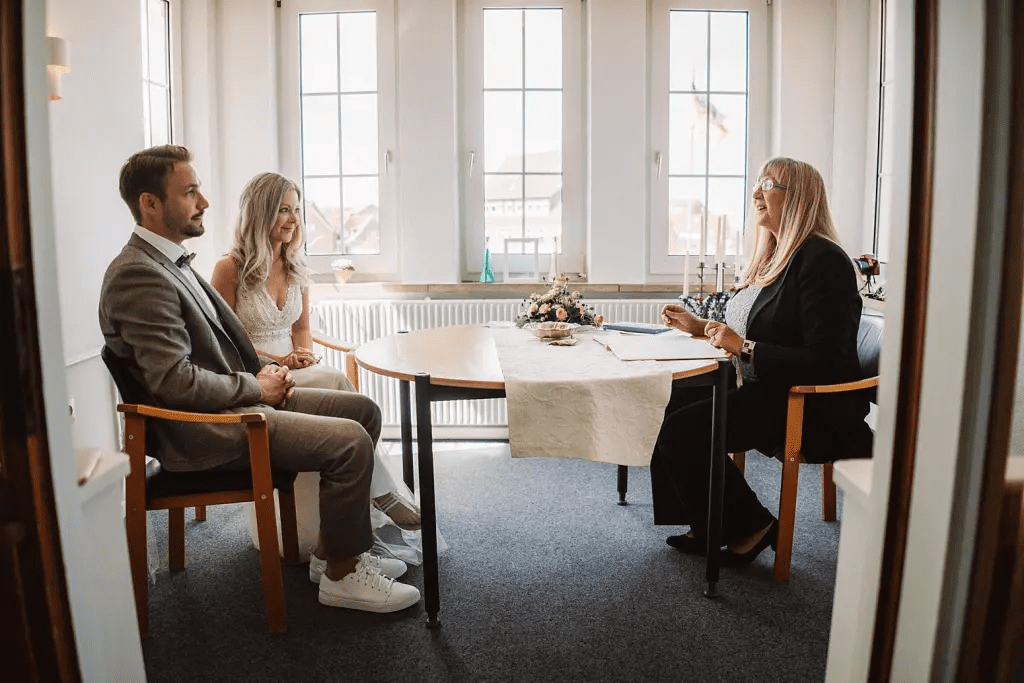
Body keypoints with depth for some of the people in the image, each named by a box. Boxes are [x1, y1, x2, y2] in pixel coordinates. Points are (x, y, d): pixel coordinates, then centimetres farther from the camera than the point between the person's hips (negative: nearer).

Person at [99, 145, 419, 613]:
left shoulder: (170, 262, 14)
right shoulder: (138, 275, -18)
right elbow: (175, 381, -24)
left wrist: (261, 372, 4)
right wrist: (257, 387, -12)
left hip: (236, 399, 11)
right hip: (202, 432, -10)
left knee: (363, 411, 7)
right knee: (350, 441, -20)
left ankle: (332, 551, 13)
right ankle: (341, 575, -1)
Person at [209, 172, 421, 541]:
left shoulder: (296, 269, 12)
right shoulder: (230, 269, -6)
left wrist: (303, 354, -3)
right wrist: (277, 360, -18)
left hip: (292, 369, 6)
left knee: (332, 382, -28)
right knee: (335, 383, -30)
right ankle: (382, 493, -23)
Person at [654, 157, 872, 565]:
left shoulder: (822, 260, -18)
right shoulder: (776, 255, 13)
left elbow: (823, 362, -24)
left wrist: (745, 347, -25)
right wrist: (701, 327, 13)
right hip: (763, 390, 10)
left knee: (682, 429, -21)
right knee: (666, 406, -2)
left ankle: (748, 529, 2)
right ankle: (709, 528, 9)